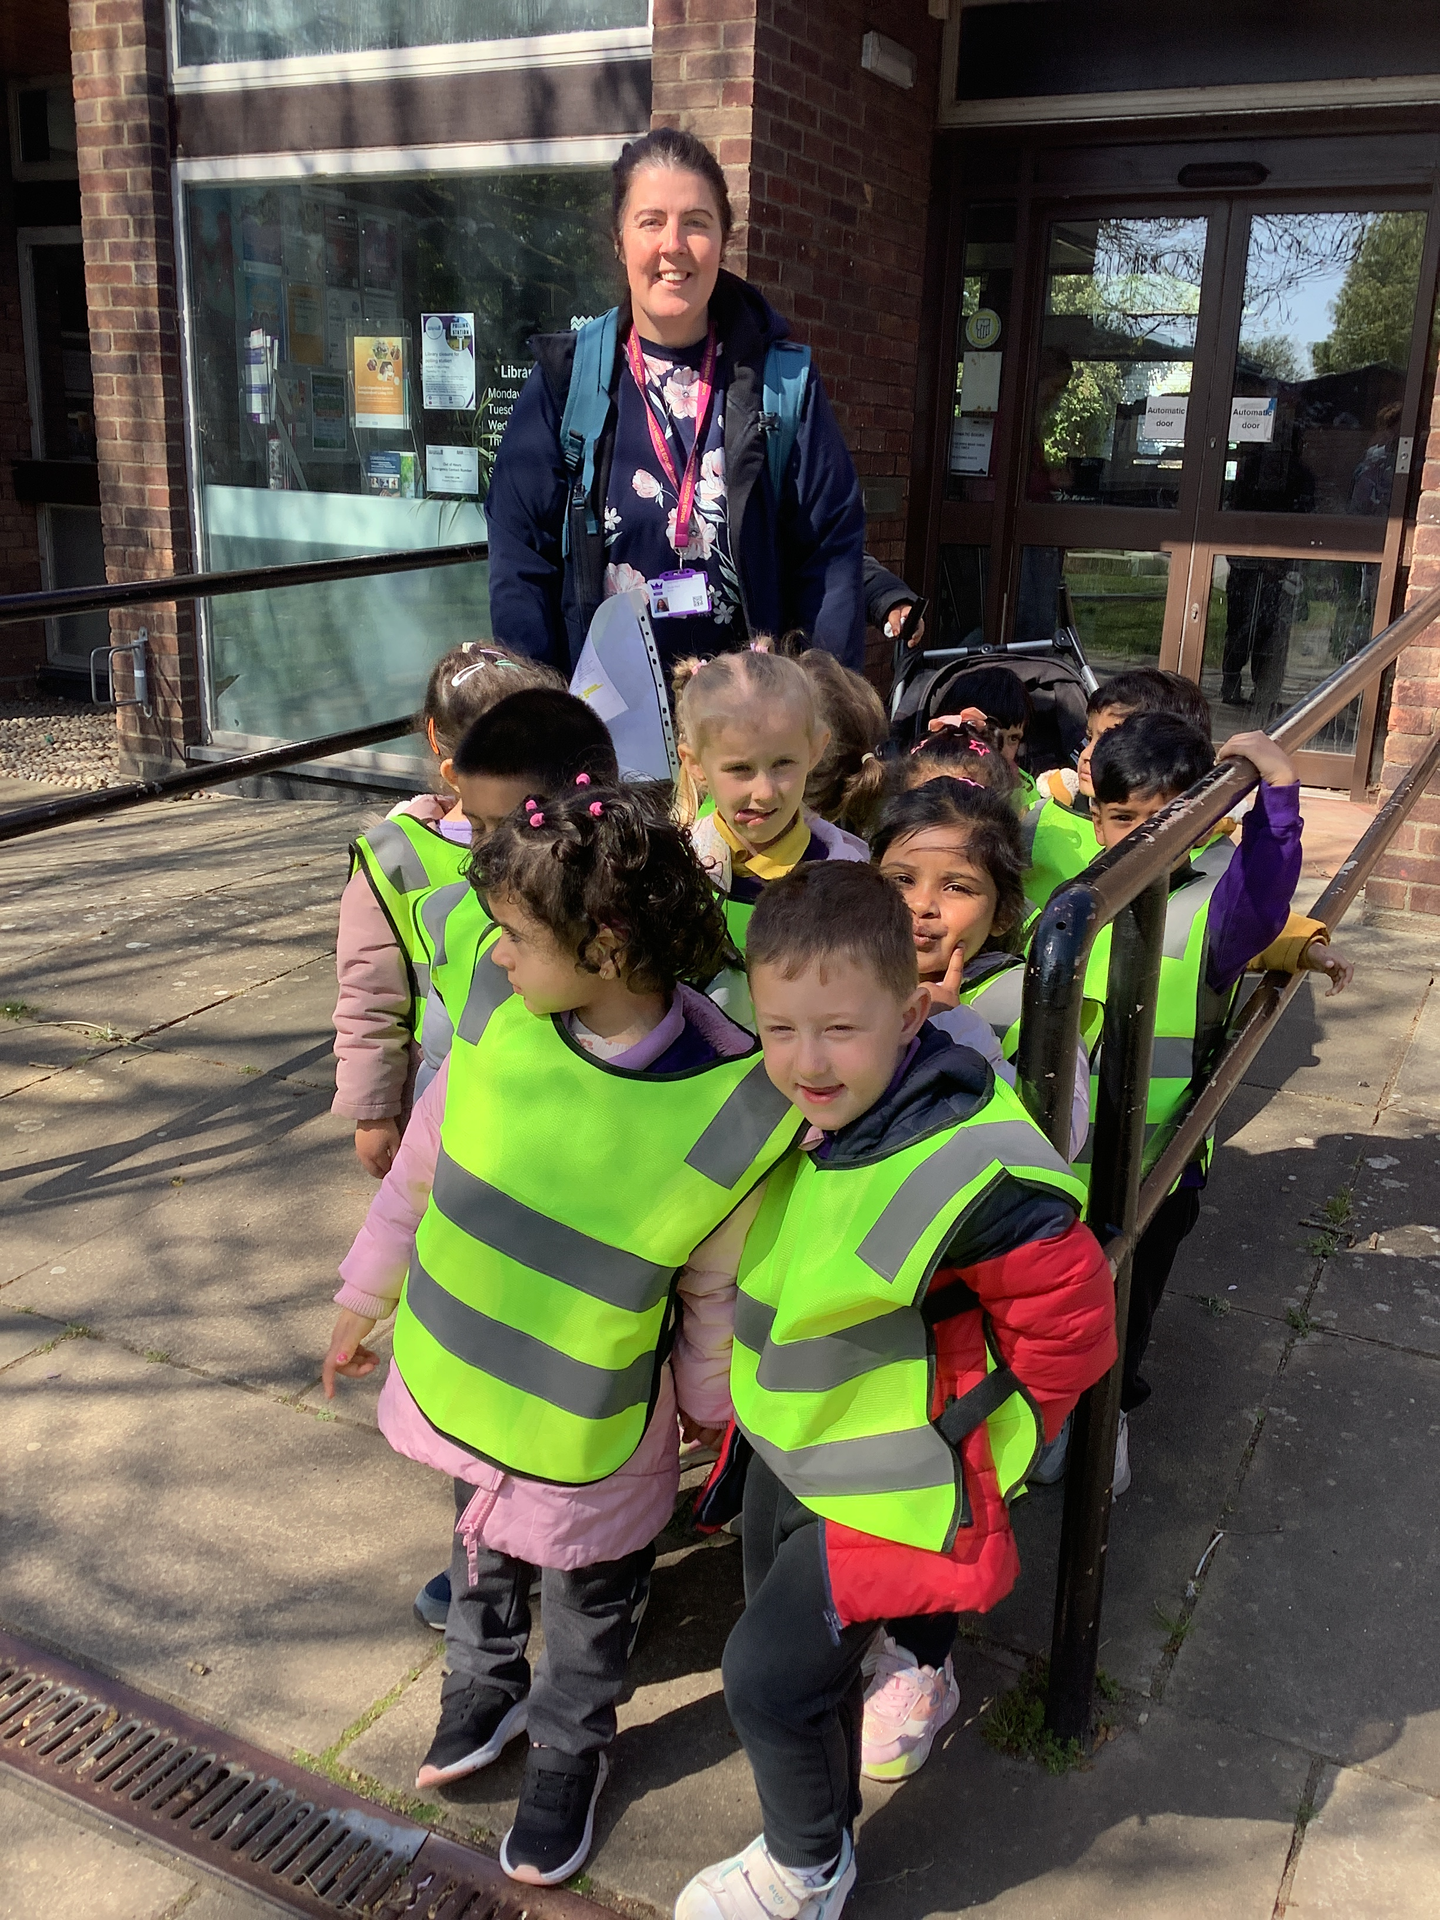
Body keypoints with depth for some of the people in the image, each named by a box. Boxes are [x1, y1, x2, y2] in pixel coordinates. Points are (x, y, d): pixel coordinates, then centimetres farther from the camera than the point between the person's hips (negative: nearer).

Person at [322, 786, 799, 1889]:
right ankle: (484, 1688, 60)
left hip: (591, 1434, -4)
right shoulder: (501, 1012, -18)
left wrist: (709, 1404, 3)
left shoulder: (733, 1107, -29)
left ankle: (568, 1752, 52)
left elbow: (718, 1284, -12)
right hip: (455, 1377, 4)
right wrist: (366, 1297, 10)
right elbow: (423, 1165, -1)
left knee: (586, 1605, 20)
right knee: (481, 1551, 30)